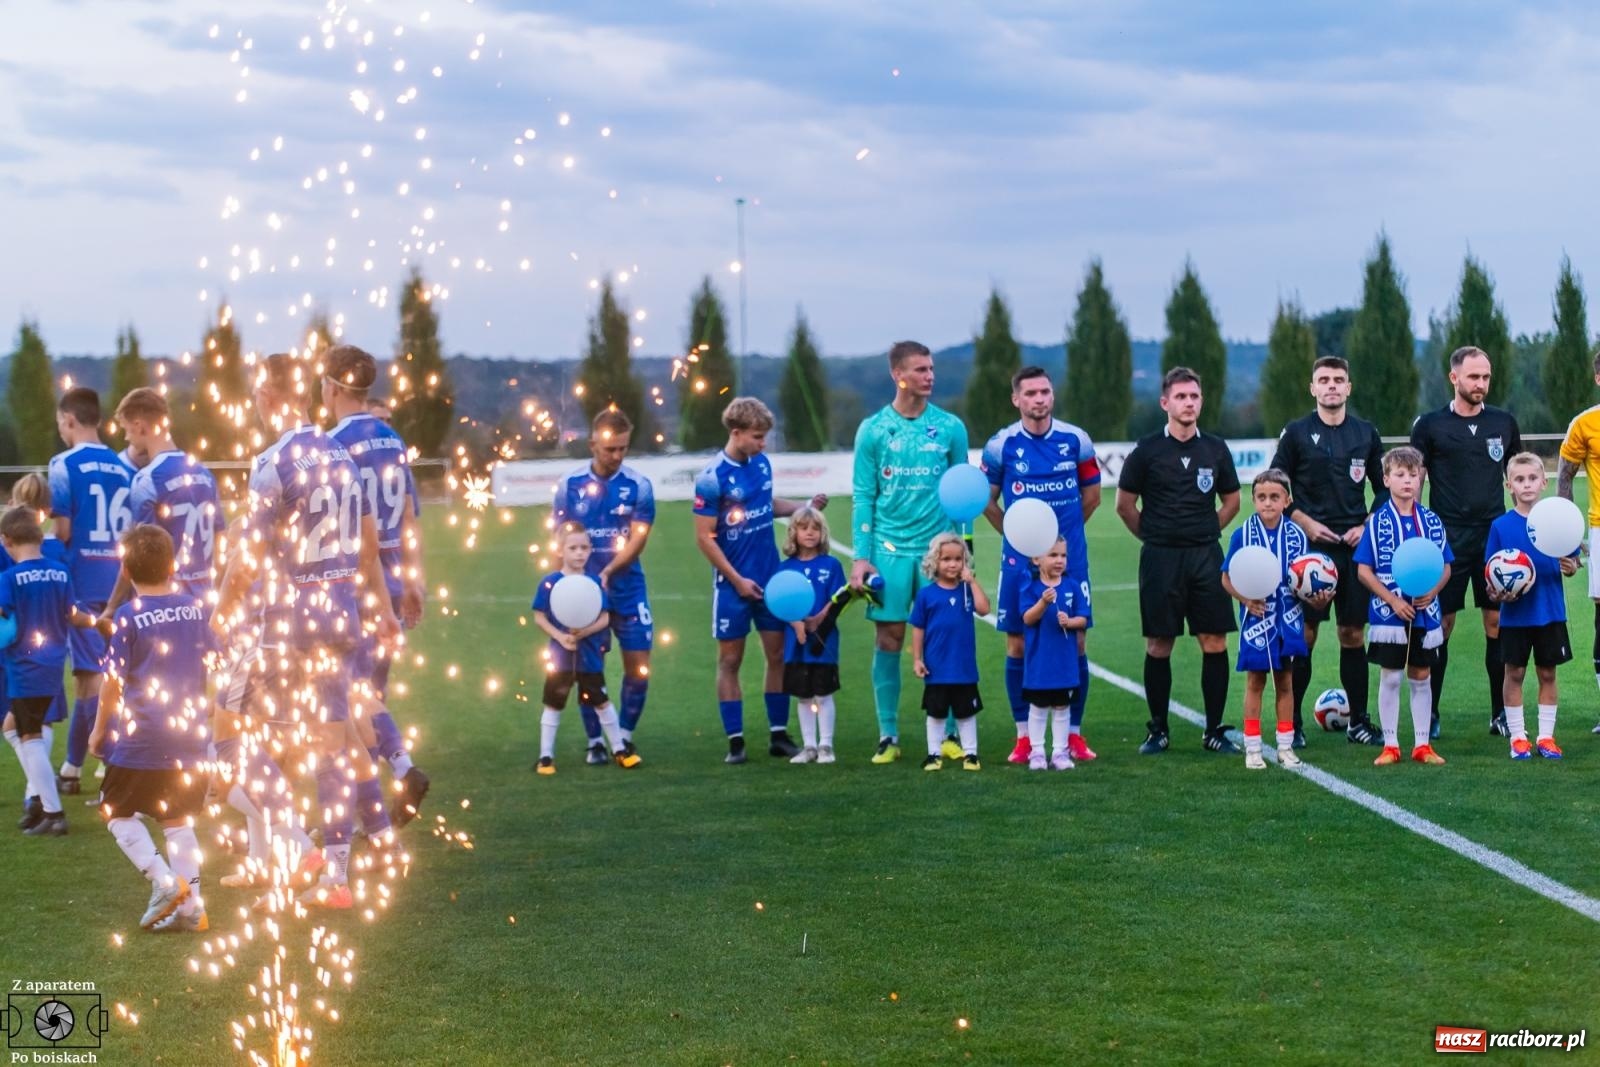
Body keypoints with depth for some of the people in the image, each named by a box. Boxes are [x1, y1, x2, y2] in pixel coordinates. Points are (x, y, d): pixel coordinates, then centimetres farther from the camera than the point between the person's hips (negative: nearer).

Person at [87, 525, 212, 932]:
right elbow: (209, 664, 14)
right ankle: (191, 905, 8)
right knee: (177, 819, 13)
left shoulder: (129, 617, -12)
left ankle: (163, 880, -7)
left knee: (117, 813, 9)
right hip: (189, 737, 5)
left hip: (139, 739, -5)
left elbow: (114, 681, -9)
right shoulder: (196, 608, 2)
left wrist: (99, 730, 4)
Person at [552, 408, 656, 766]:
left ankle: (625, 736, 18)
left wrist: (609, 571, -24)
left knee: (638, 667, 0)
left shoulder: (639, 486, -4)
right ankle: (595, 741, 15)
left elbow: (638, 539, -10)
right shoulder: (569, 485, 0)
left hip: (627, 588, 0)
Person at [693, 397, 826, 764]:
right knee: (730, 661, 3)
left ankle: (779, 735, 14)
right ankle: (735, 741, 8)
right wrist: (738, 580, -13)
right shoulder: (712, 478, -14)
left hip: (771, 579, 5)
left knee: (779, 655, 6)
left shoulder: (761, 463, 3)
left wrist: (803, 507, 4)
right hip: (734, 583, -5)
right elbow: (704, 537, -12)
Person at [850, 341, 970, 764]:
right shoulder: (873, 430, 2)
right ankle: (888, 736, 9)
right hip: (889, 550, 0)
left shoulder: (950, 427, 4)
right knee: (888, 641, 1)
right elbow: (863, 498, 3)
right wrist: (860, 557, -3)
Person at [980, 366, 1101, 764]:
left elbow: (1091, 494, 14)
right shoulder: (1001, 445, -2)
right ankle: (1024, 736, 11)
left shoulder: (1076, 440, 0)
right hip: (1019, 561, 0)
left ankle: (1074, 734, 10)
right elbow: (987, 501, 10)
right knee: (1017, 645, 1)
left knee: (1075, 642, -1)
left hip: (1069, 558, 0)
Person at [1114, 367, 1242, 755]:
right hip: (1160, 559, -2)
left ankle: (1215, 730, 7)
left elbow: (1231, 501, 19)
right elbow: (1125, 505, 7)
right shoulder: (1147, 450, -1)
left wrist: (1205, 533, 10)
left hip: (1206, 556, 2)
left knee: (1215, 643, -1)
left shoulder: (1216, 448, 7)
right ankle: (1157, 729, 11)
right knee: (1159, 646, 1)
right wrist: (1154, 536, 7)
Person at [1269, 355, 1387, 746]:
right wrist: (1306, 523, -7)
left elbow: (1383, 489, 15)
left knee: (1353, 635, 5)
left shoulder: (1366, 433, 8)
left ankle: (1359, 721, 12)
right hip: (1310, 547, -2)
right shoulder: (1296, 433, 1)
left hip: (1355, 546, 2)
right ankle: (1293, 723, 5)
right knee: (1304, 635, -3)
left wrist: (1367, 526, 0)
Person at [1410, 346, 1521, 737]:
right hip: (1447, 539, -2)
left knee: (1498, 622, 2)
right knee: (1441, 624, 0)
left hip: (1496, 535, 2)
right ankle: (1430, 715, 8)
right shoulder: (1429, 425, 0)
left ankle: (1501, 715, 10)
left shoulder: (1504, 422, 8)